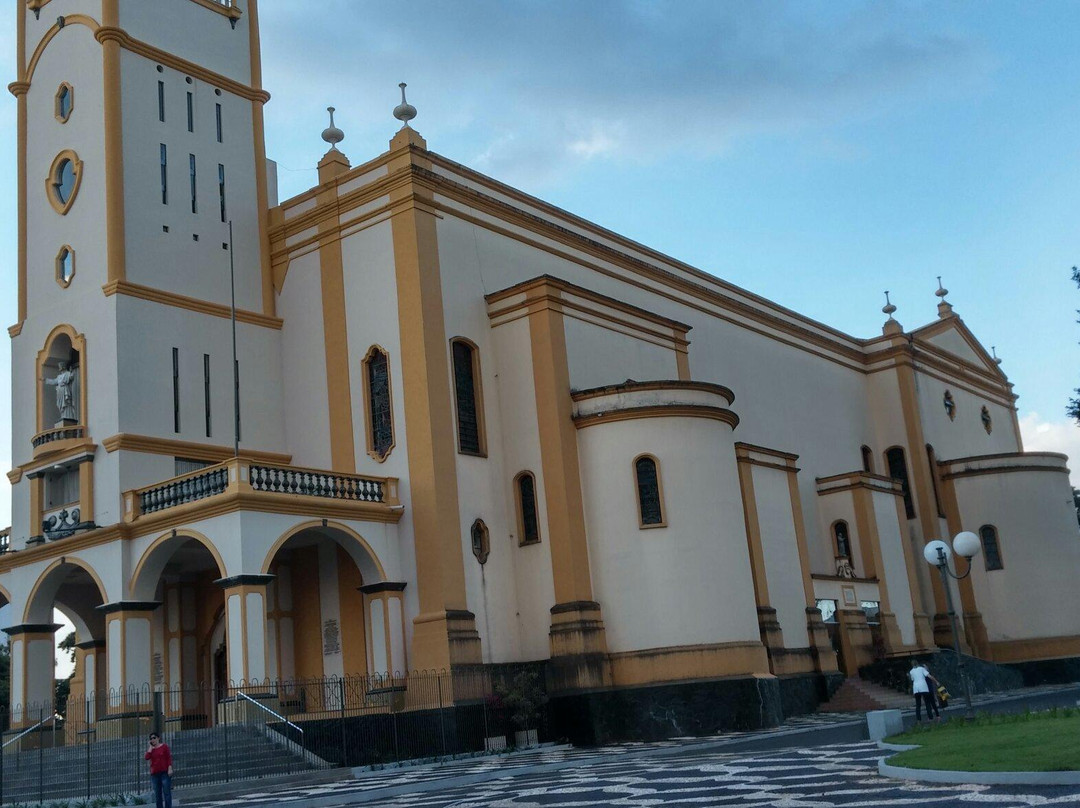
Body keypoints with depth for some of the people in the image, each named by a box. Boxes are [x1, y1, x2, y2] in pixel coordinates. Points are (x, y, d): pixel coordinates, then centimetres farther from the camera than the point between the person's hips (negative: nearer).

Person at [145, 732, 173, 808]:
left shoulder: (164, 746, 4)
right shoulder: (150, 749, 14)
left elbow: (169, 758, -2)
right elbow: (147, 757, -6)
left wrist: (170, 768, -12)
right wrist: (151, 747, 1)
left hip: (164, 772, -4)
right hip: (154, 774, 4)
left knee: (167, 792, -7)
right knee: (157, 794, 3)